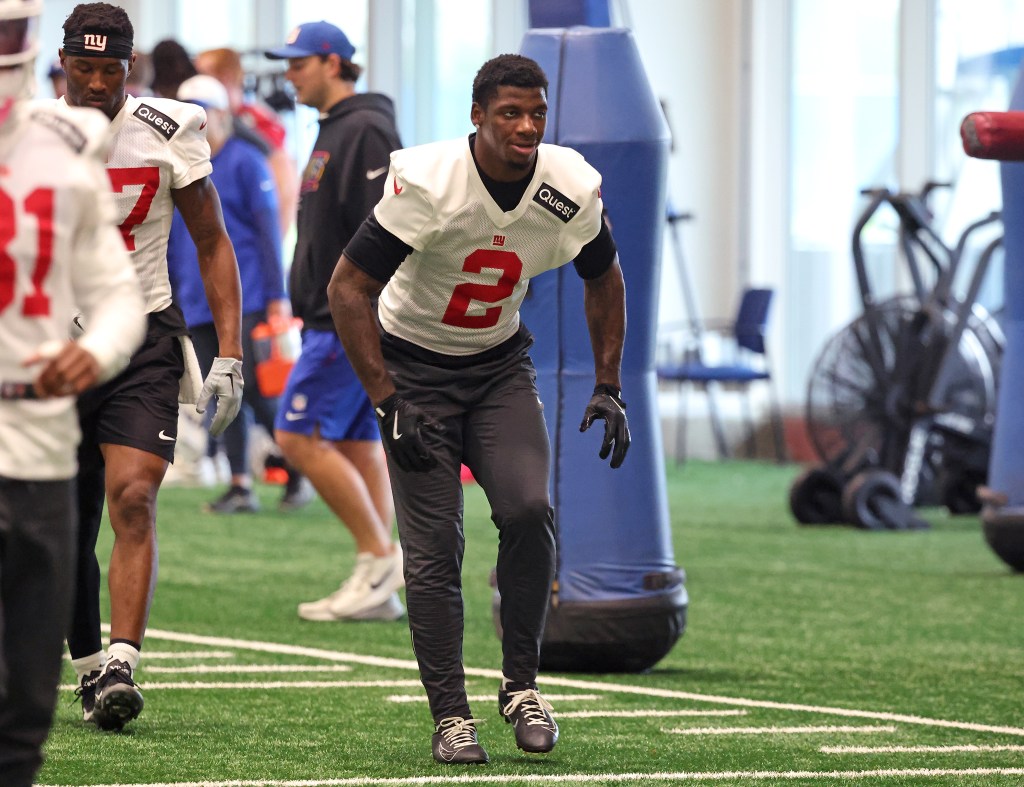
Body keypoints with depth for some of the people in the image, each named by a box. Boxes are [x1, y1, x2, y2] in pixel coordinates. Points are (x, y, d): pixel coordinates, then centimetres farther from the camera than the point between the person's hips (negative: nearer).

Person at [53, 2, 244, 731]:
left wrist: (230, 353, -3)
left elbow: (212, 242, 4)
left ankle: (122, 666, -23)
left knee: (133, 502, -18)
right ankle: (90, 669, 21)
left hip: (144, 341, -2)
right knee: (68, 527, 6)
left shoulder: (167, 133, -4)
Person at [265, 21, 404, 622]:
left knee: (299, 435, -12)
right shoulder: (334, 132, 18)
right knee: (357, 444, 8)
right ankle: (379, 590, 8)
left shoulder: (366, 131, -14)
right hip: (334, 320, 10)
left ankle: (381, 556, -7)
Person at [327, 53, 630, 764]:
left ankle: (522, 685, -2)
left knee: (529, 511, -18)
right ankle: (450, 716, 1)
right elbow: (348, 289, -19)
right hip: (415, 367, -3)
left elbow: (604, 281, 8)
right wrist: (388, 404, -21)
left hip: (502, 365, 3)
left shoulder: (570, 188, -13)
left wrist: (609, 387, 5)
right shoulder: (428, 182, -26)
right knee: (435, 545, -9)